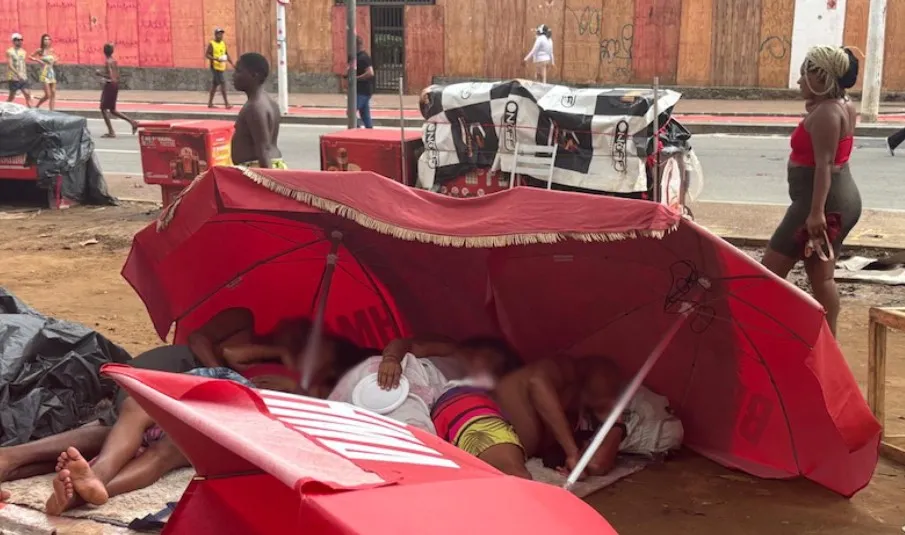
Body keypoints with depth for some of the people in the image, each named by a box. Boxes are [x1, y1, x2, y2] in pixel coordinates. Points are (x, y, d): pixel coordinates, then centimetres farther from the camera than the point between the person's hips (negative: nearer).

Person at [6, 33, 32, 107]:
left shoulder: (23, 51, 11)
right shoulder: (9, 51, -8)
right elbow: (10, 65, -16)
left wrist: (25, 75, 13)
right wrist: (18, 74, -27)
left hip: (23, 78, 5)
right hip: (14, 78, -5)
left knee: (27, 94, -6)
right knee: (11, 97, 4)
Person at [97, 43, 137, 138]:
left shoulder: (107, 62, -15)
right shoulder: (114, 61, 11)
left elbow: (110, 76, -23)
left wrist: (100, 74, -11)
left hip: (110, 85, -9)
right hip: (115, 85, 9)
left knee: (103, 108, 0)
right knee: (112, 110, 16)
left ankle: (111, 132, -3)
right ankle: (132, 122, 8)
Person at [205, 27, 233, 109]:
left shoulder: (223, 43, 12)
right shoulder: (211, 44, -10)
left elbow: (227, 54, 17)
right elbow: (206, 55, -14)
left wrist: (232, 64, 10)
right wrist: (216, 59, -26)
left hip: (222, 67, 8)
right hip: (215, 67, -8)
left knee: (215, 84, 13)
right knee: (222, 83, -13)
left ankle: (210, 103, 20)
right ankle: (226, 103, -12)